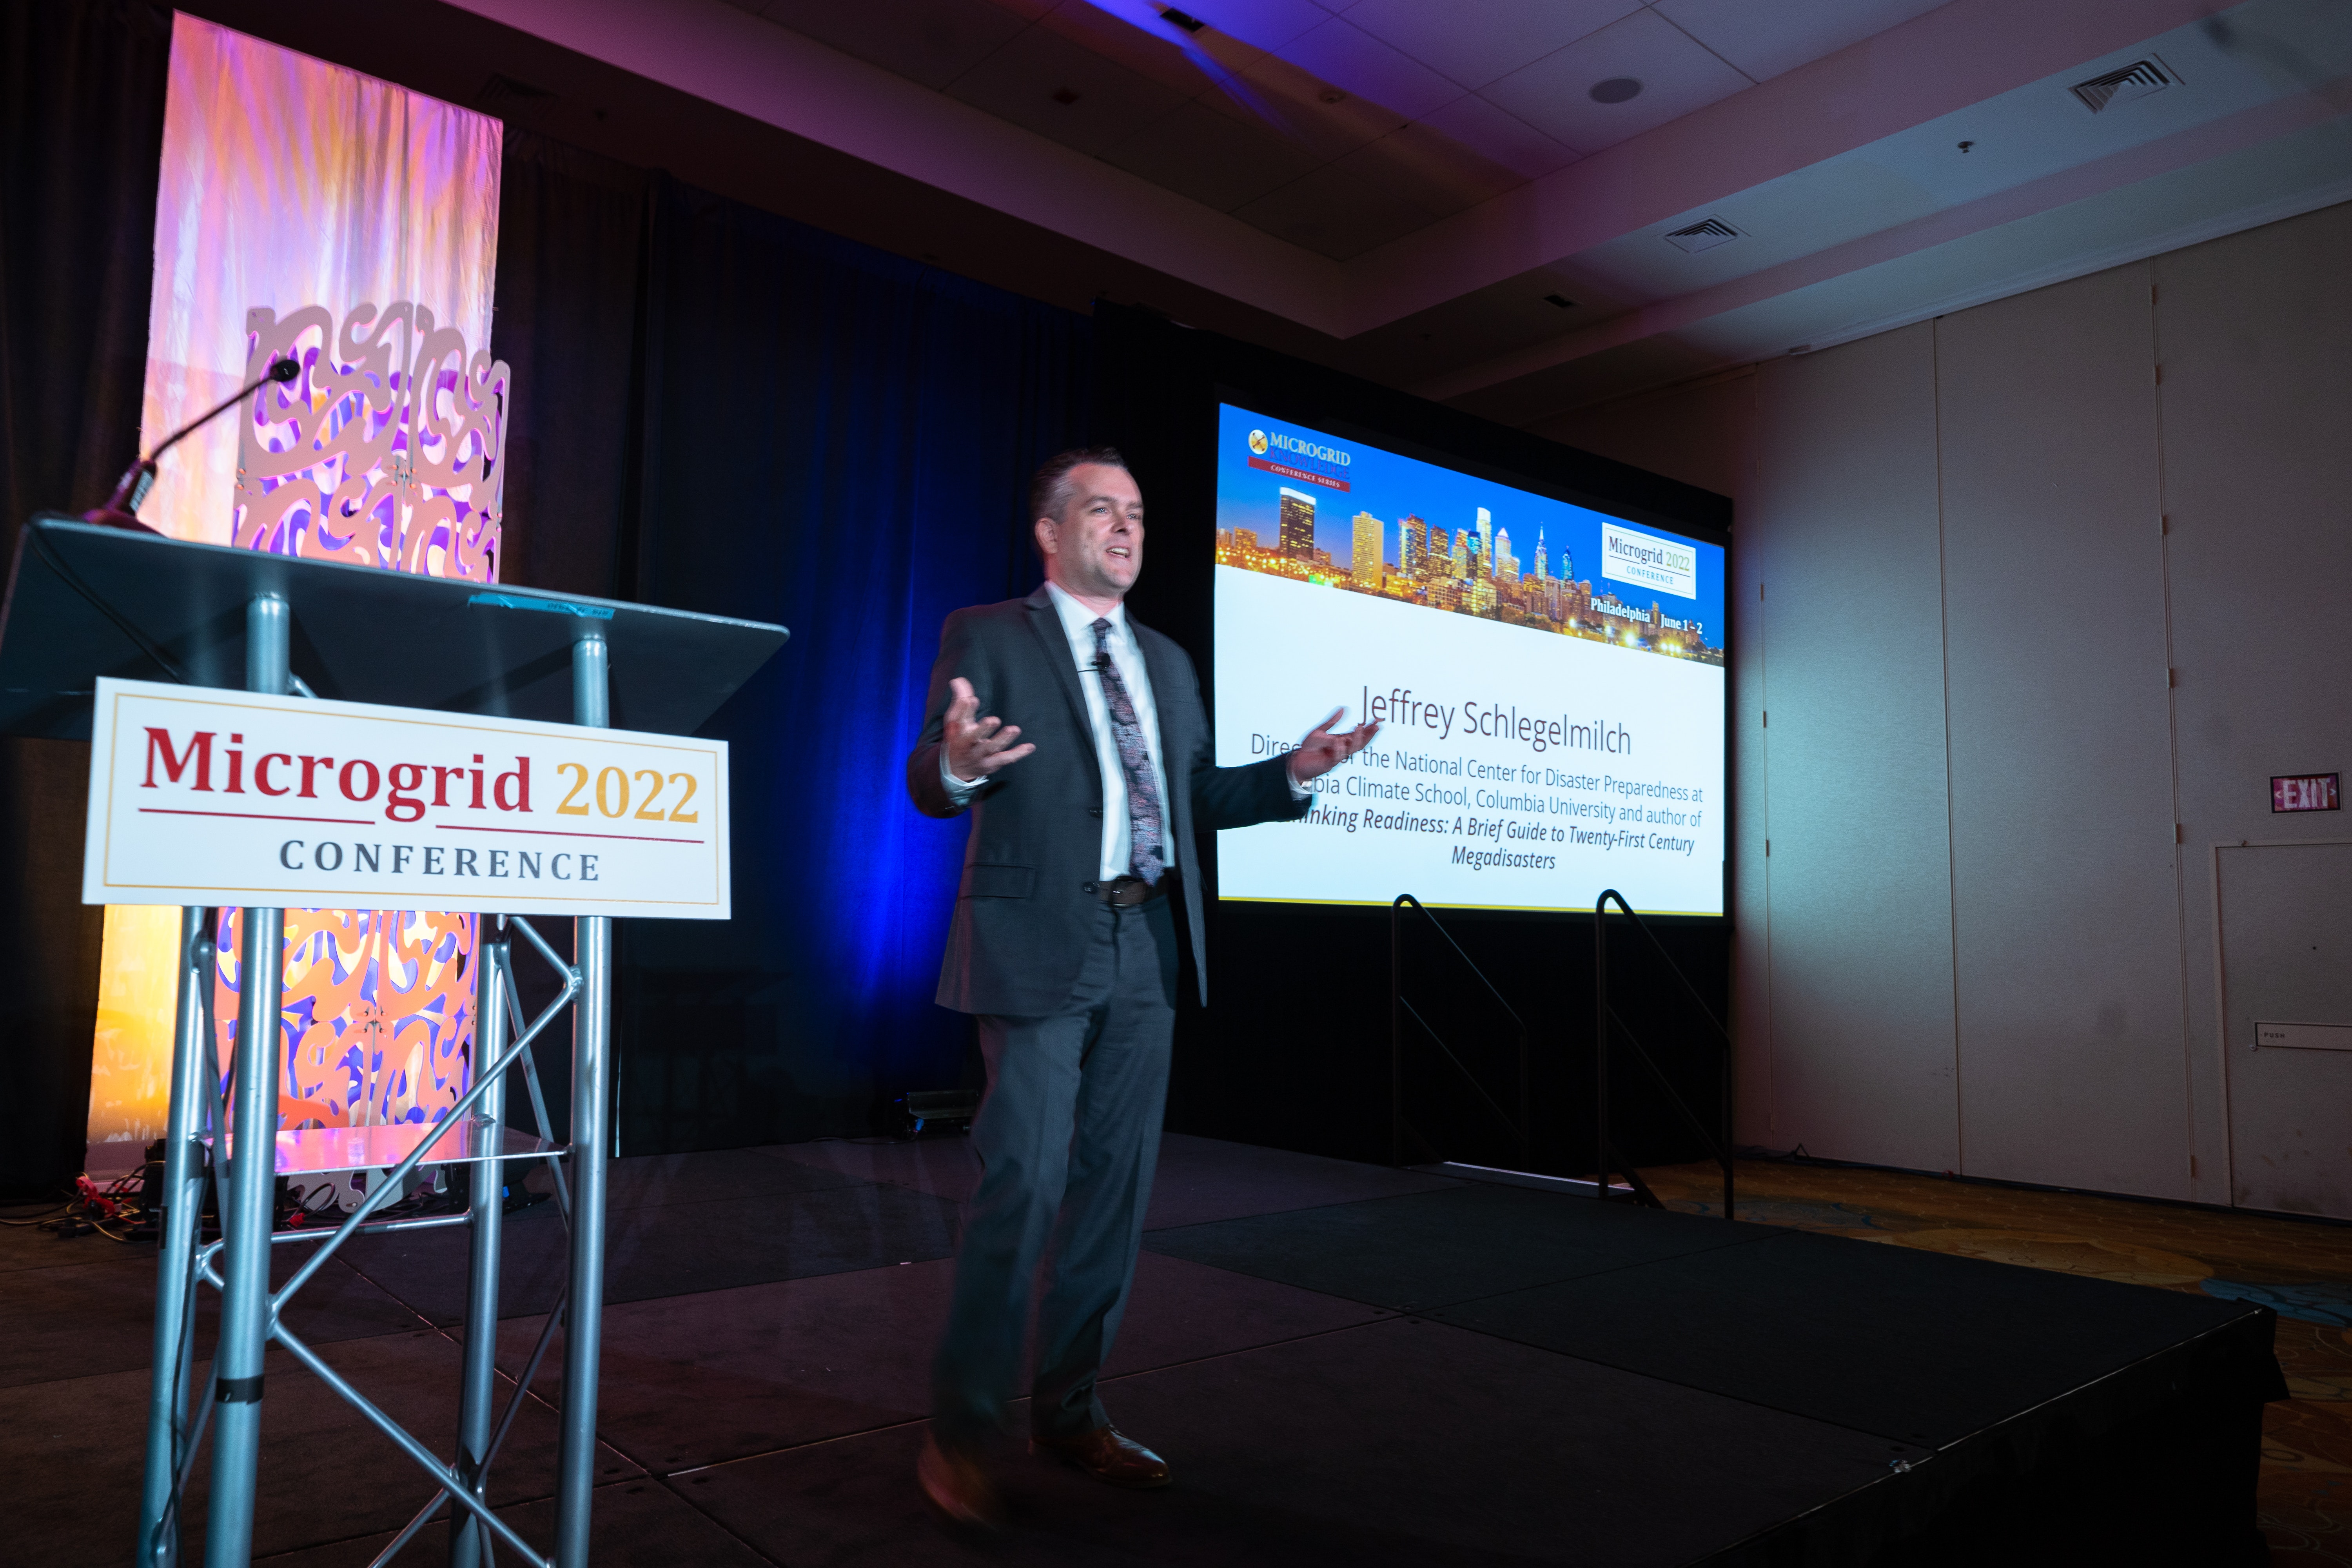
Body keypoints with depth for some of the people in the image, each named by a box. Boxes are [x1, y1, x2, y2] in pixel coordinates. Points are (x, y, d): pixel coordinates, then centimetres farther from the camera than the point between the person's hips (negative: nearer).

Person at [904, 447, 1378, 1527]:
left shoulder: (1166, 661, 19)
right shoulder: (986, 637, 1)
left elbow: (1197, 797, 19)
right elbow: (927, 786, -7)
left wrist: (1291, 773, 3)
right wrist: (958, 765, -31)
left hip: (1145, 948, 6)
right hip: (1039, 946, -6)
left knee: (1115, 1186, 11)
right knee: (1022, 1186, -8)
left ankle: (1069, 1413, 25)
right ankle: (960, 1434, 9)